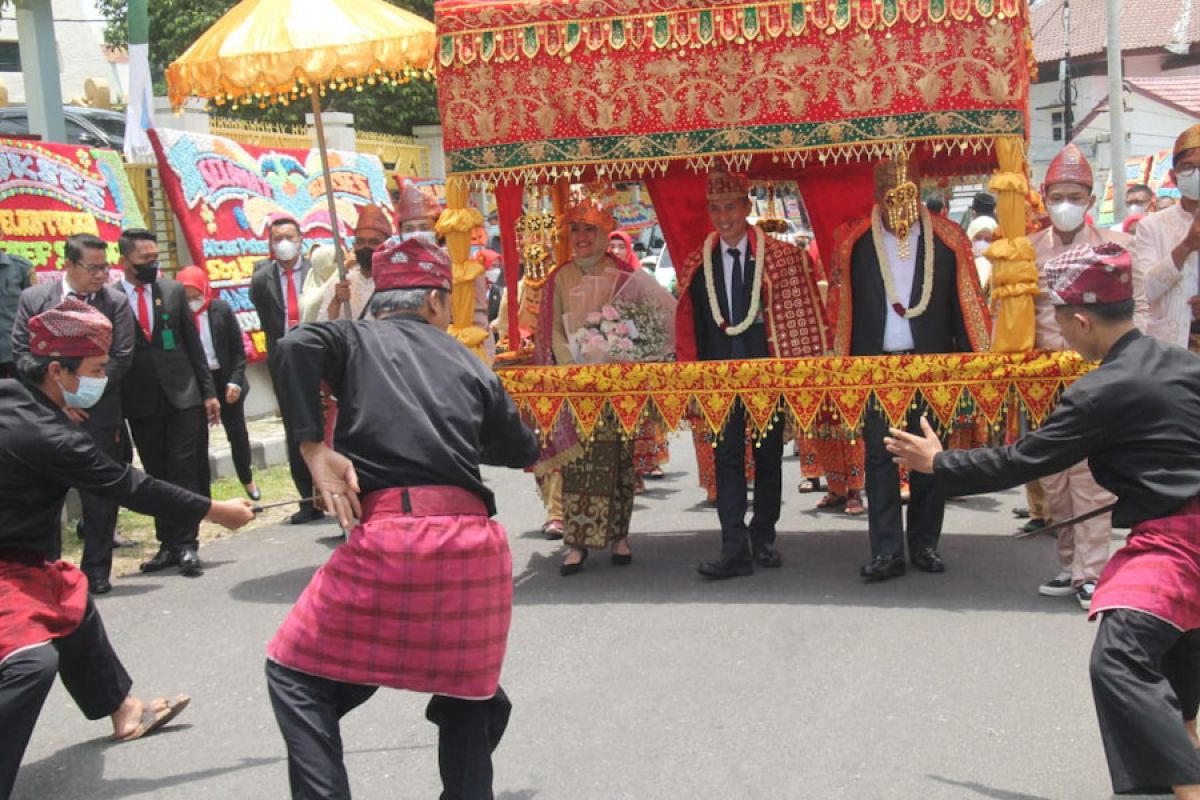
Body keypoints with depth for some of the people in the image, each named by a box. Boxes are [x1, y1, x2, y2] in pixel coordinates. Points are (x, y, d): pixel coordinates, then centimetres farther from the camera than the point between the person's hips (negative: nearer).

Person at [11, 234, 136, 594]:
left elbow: (121, 358, -3)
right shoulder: (34, 298, 3)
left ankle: (97, 570, 15)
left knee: (100, 496, 3)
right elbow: (21, 353, 1)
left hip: (99, 414, 0)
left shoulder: (116, 302, 1)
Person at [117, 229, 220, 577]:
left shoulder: (173, 291, 5)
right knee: (157, 476, 8)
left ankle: (187, 544, -2)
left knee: (185, 469, -4)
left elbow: (193, 344, 8)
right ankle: (168, 544, 16)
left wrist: (208, 391, 3)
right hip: (141, 402, 0)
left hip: (182, 394, 1)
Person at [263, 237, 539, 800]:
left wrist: (315, 448, -6)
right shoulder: (470, 365, 20)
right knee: (468, 690, 25)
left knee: (297, 676, 15)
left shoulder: (356, 338, 13)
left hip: (388, 541, -3)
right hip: (474, 541, 3)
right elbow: (522, 451, 29)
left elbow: (296, 347, -10)